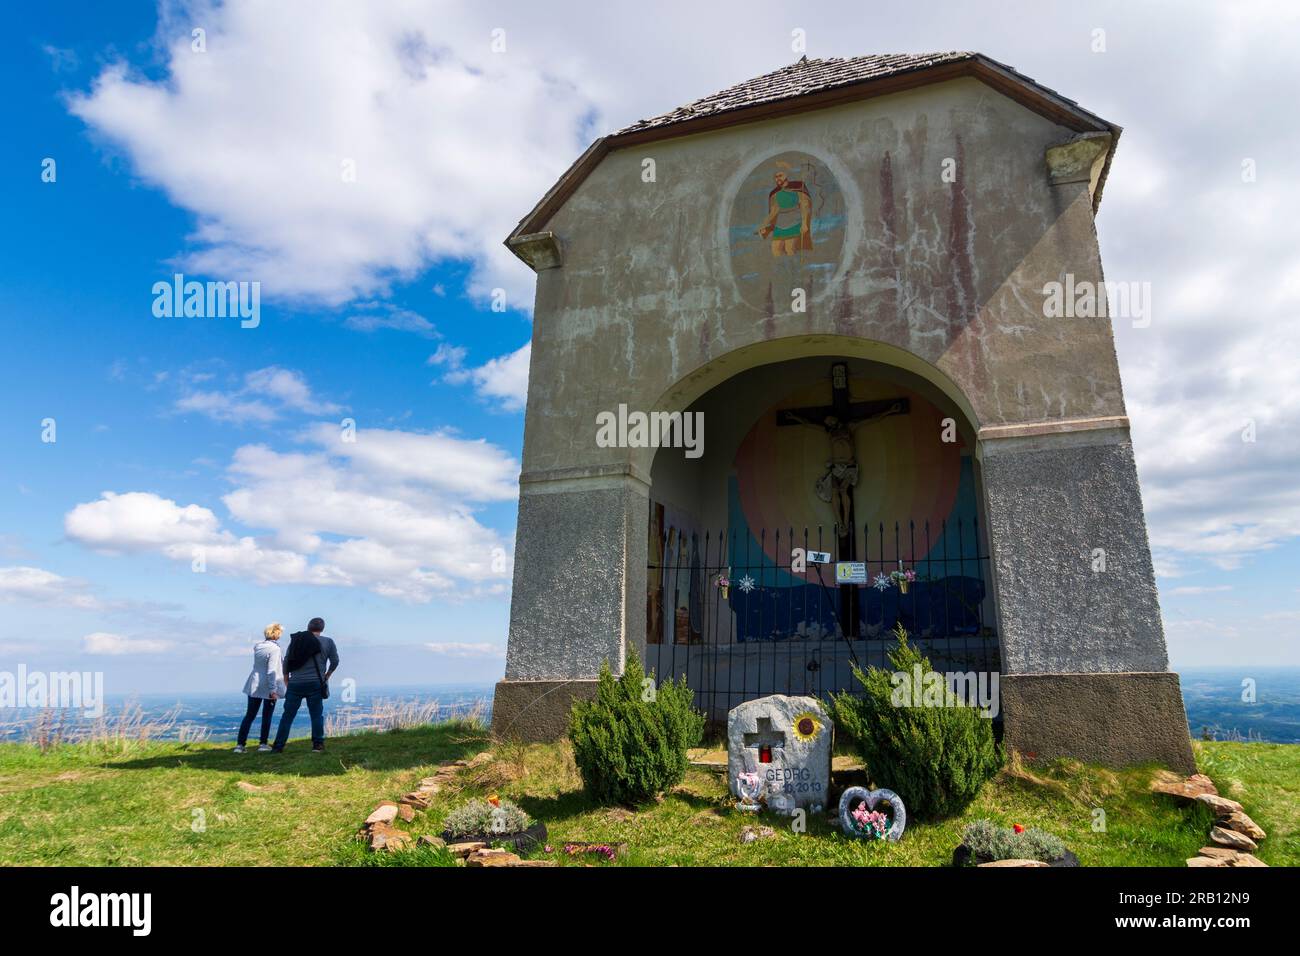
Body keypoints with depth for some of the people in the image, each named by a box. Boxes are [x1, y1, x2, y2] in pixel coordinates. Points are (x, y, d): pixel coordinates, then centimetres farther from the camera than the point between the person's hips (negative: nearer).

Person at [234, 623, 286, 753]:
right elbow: (271, 671, -20)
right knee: (267, 716, 6)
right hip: (268, 687, -6)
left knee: (249, 715, 10)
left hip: (254, 686, 6)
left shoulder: (257, 646, 5)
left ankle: (240, 744, 8)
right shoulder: (274, 648, -16)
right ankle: (263, 744, 8)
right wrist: (273, 689, -19)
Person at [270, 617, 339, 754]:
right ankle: (318, 744, 3)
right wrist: (327, 676, 21)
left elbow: (286, 661, 9)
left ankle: (278, 746, 13)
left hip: (295, 683, 2)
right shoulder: (328, 642, 3)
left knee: (287, 716, 10)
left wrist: (286, 678, 20)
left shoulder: (296, 640, 9)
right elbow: (335, 662, 5)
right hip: (315, 683, -2)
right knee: (316, 715, 5)